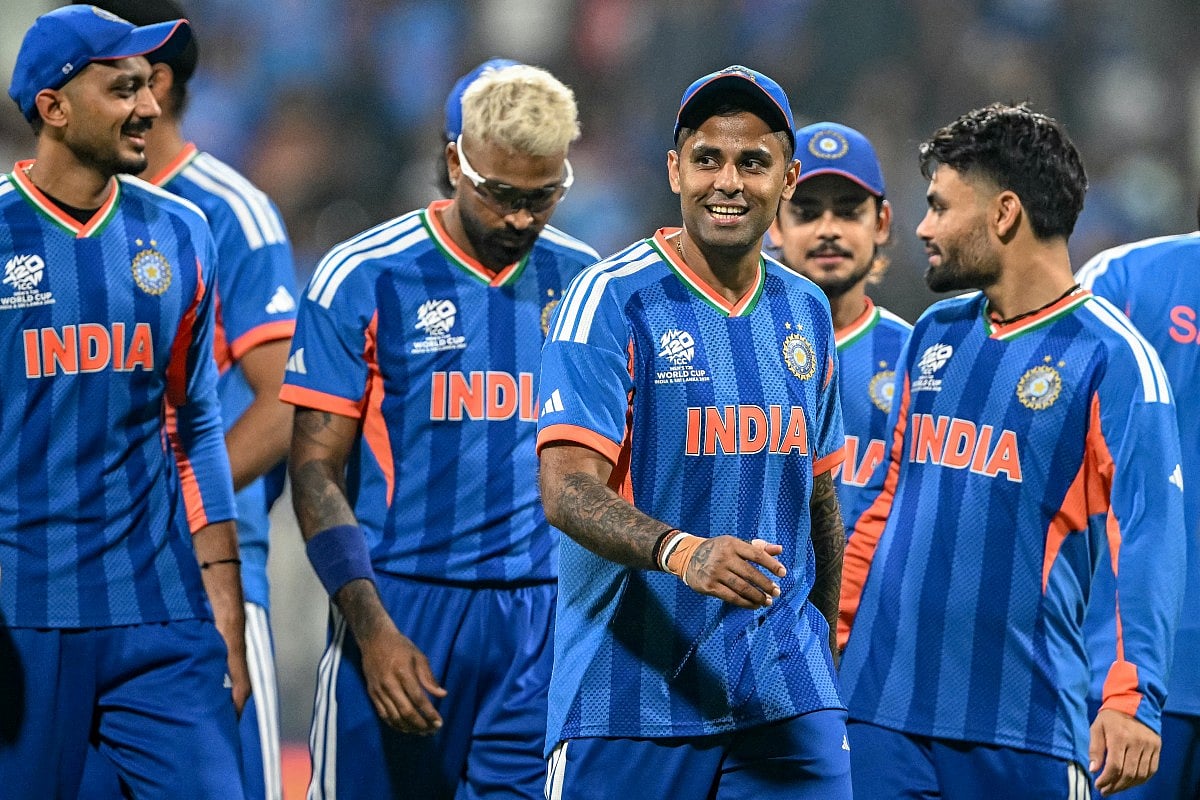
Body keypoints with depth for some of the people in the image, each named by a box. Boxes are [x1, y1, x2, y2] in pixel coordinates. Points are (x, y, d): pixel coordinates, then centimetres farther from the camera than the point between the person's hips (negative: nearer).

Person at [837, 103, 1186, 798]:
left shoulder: (1111, 356, -6)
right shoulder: (935, 335, 14)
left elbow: (1149, 535, -14)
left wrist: (1133, 696, -25)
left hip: (1027, 722, -5)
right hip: (883, 702, 5)